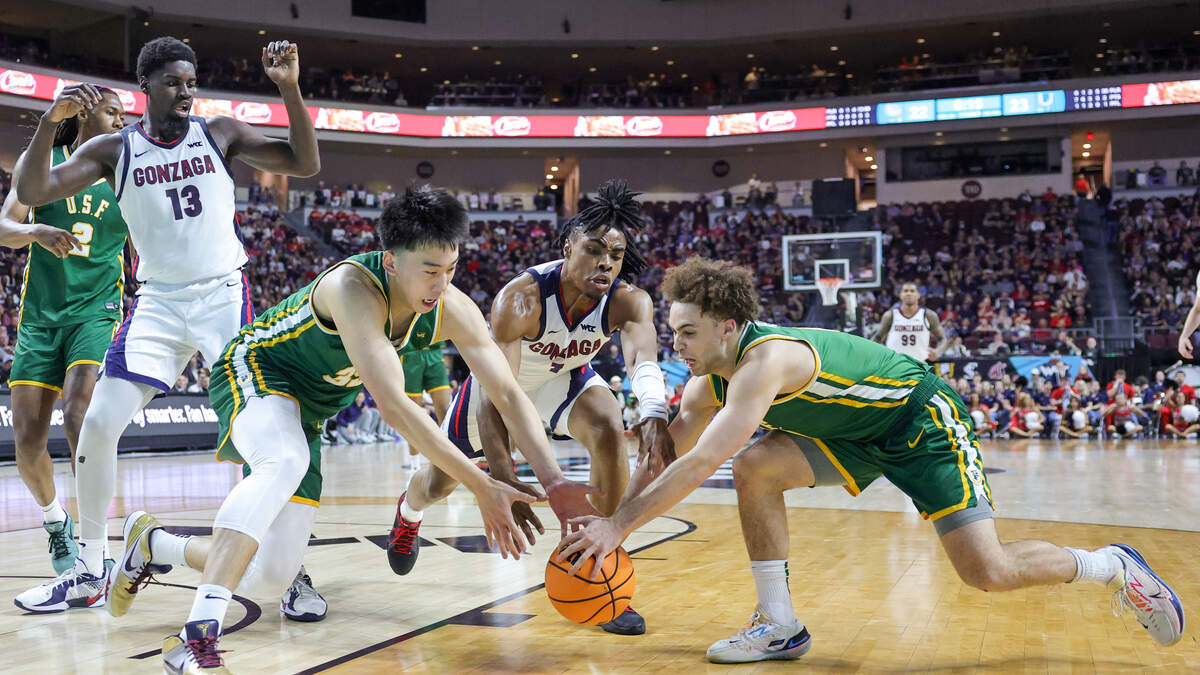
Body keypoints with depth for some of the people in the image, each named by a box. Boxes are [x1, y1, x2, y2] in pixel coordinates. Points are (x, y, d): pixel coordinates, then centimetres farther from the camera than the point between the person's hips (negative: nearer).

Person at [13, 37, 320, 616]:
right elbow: (30, 192, -8)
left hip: (225, 296, -1)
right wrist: (52, 120, -23)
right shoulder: (114, 149, 2)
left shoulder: (219, 134, 2)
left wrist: (290, 89, -17)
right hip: (157, 302, 2)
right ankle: (89, 572, 10)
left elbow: (305, 164, -5)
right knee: (97, 426, -5)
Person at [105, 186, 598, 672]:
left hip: (308, 410, 7)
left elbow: (509, 395, -14)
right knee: (286, 461, -43)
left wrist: (555, 482, -26)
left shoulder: (453, 309, -15)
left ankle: (153, 543, 28)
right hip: (252, 373, -7)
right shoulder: (354, 288, -35)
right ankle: (200, 634, -44)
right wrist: (481, 487, -43)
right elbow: (393, 405, -43)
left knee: (271, 576, 2)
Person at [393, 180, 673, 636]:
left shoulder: (629, 301, -30)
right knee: (440, 483, 11)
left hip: (565, 378, 1)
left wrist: (654, 414, -74)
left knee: (609, 430, -31)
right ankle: (409, 513, 54)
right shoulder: (520, 298, -38)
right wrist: (503, 477, -59)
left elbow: (643, 357, -51)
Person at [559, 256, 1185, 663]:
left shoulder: (765, 358, -35)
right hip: (856, 433, 8)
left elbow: (701, 463, -41)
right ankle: (780, 627, -3)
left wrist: (620, 525, -38)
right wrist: (609, 512, -13)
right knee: (755, 468, -15)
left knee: (987, 571, -14)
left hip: (922, 415, -8)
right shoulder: (709, 378, -8)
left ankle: (1113, 566, 15)